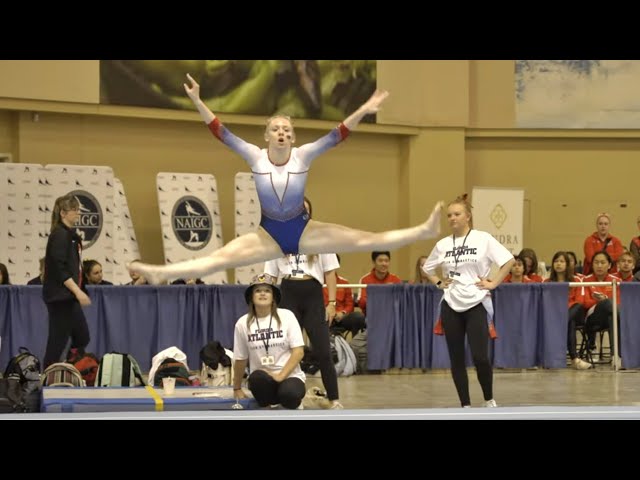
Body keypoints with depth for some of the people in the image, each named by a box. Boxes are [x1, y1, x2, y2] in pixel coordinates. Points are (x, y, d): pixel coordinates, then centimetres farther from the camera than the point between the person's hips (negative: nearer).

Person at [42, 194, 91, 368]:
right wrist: (78, 292, -23)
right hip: (59, 296, -10)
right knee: (58, 340, -6)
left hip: (68, 296, 10)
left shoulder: (70, 234, 13)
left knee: (82, 337, 11)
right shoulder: (59, 235, -14)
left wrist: (77, 292, 18)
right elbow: (59, 270, -21)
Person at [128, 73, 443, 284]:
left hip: (302, 230, 0)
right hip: (269, 234, 0)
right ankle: (161, 273, -25)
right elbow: (222, 134, -13)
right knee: (219, 258, -14)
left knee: (364, 240, -8)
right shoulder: (256, 157, -6)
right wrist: (198, 103, -22)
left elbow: (336, 136, -16)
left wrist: (362, 111, -29)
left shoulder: (303, 156, -7)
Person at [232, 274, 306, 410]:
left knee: (290, 394, -35)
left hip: (289, 375, -1)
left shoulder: (286, 316, -4)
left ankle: (292, 405, 4)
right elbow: (240, 359, 10)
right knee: (257, 377, -35)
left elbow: (298, 351, -7)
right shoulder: (243, 323, 0)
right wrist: (237, 389, 16)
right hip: (261, 380, 1)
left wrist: (280, 375, -16)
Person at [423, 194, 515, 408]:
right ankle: (465, 405, 14)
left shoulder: (483, 239, -4)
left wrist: (493, 283, -8)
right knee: (456, 359, 4)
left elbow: (509, 260, -5)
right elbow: (427, 267, 22)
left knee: (480, 357, -12)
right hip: (451, 305, 4)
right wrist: (438, 283, 8)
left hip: (476, 304, -4)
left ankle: (489, 400, 11)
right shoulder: (442, 244, 7)